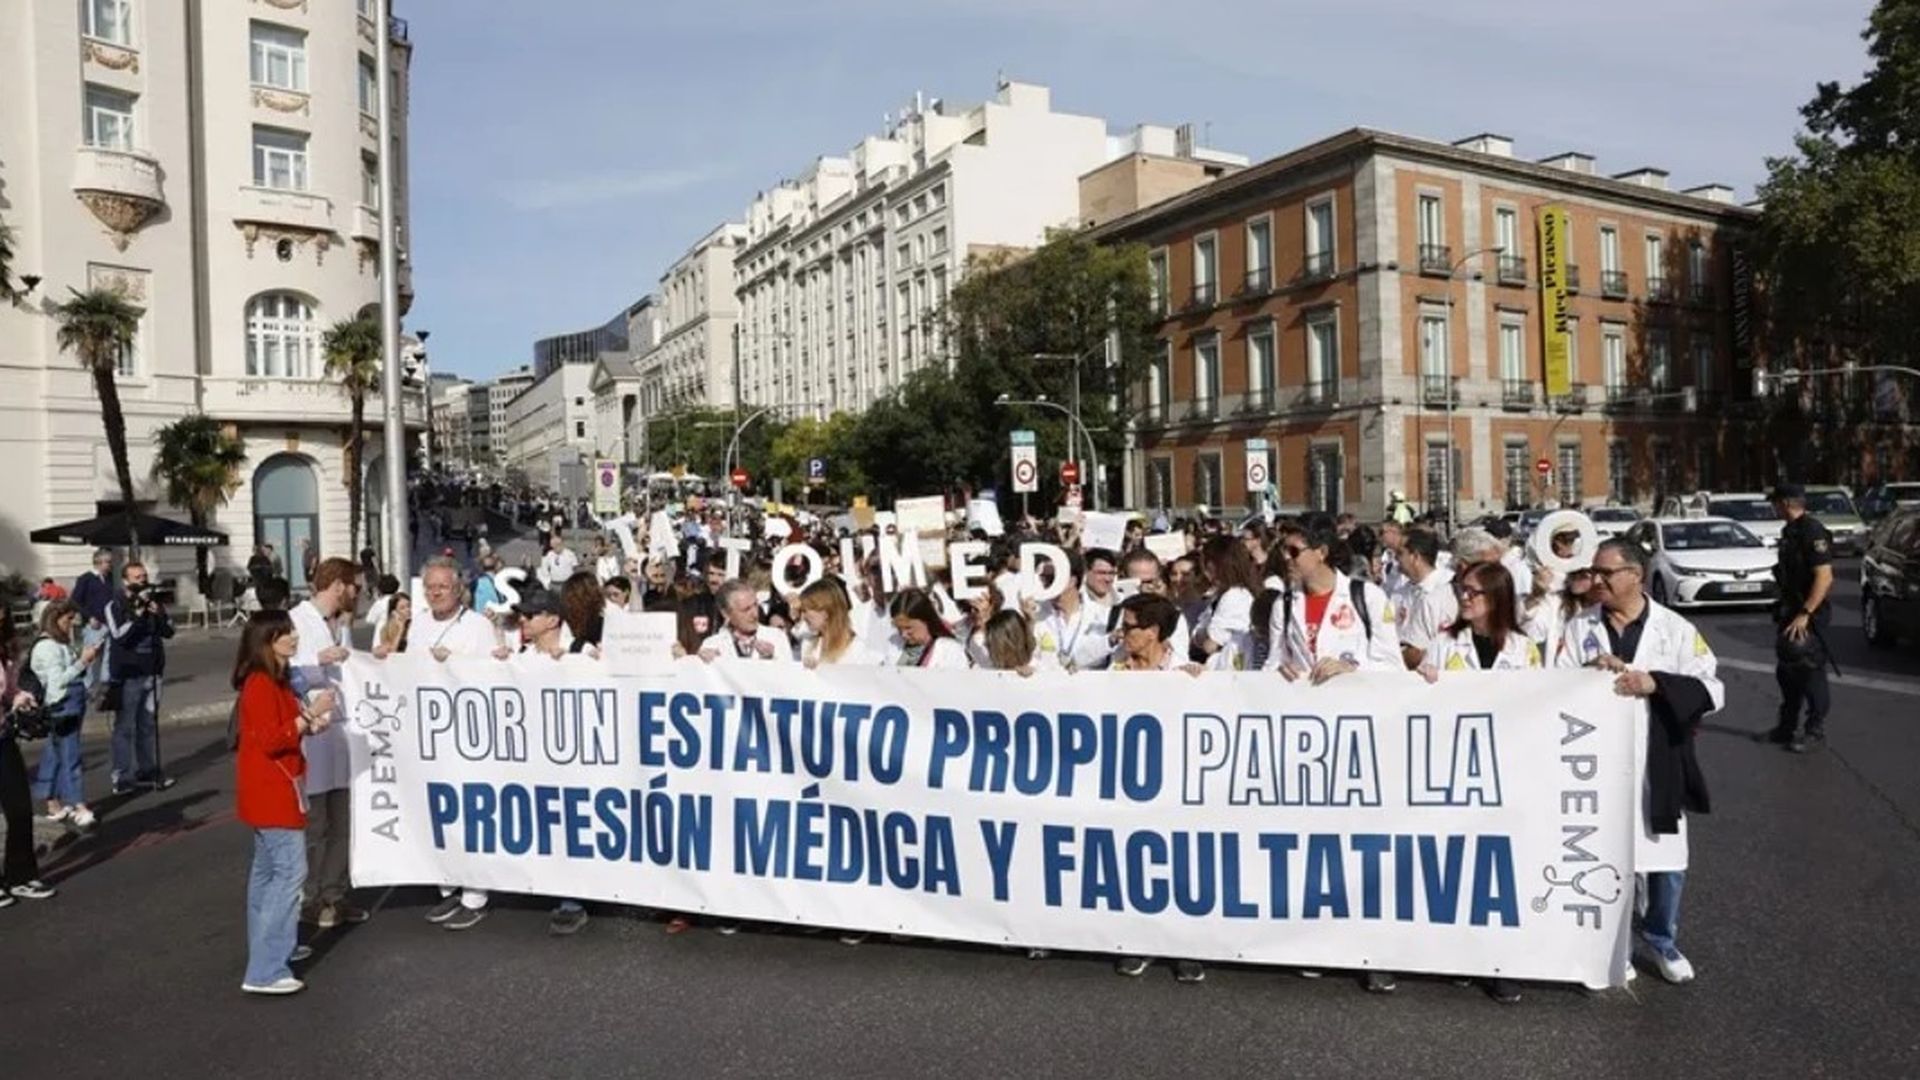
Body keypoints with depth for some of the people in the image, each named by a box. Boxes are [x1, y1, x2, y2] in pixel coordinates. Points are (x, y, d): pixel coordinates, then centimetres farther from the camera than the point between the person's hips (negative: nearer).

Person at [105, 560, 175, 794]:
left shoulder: (152, 602, 8)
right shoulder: (115, 606, -5)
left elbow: (169, 631, 6)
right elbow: (120, 636, -17)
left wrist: (158, 614, -10)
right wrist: (138, 614, -22)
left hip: (152, 672, 5)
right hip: (127, 675, -5)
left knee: (149, 725, 13)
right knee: (125, 727, -3)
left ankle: (148, 771, 22)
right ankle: (123, 778, 1)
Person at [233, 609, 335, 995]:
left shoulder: (276, 681, 12)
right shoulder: (260, 684, -19)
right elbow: (269, 741, -24)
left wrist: (310, 722, 5)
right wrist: (310, 714, -25)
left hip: (276, 789, 11)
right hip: (269, 791, -11)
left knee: (269, 868, 18)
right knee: (290, 870, -12)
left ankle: (272, 946, 30)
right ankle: (264, 972, -12)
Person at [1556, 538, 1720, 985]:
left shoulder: (1677, 629, -1)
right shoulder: (1578, 627, 4)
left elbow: (1712, 690, -9)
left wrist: (1655, 683, -22)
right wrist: (1588, 673, -19)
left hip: (1656, 766, -1)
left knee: (1666, 858, 9)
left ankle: (1660, 940, 31)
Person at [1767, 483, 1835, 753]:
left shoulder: (1812, 532, -18)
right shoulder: (1789, 531, 11)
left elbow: (1824, 578, -23)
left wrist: (1804, 614, -26)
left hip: (1809, 616, -9)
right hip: (1790, 612, 9)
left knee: (1811, 673, 0)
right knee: (1786, 671, 14)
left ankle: (1815, 731, 10)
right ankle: (1787, 727, 24)